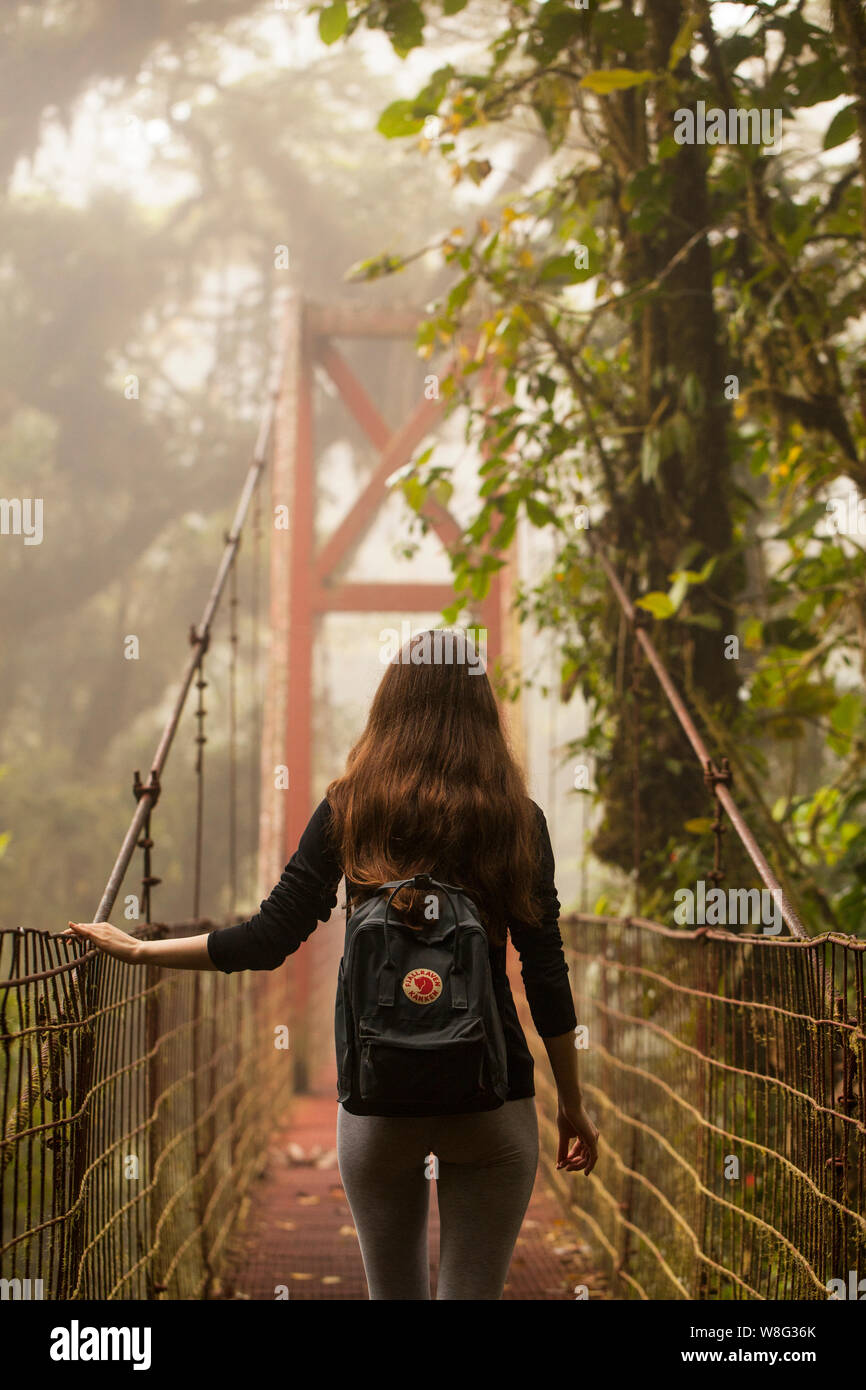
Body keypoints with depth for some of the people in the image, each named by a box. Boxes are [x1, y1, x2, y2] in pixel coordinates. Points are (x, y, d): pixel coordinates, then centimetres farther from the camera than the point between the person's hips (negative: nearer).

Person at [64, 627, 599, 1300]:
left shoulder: (350, 809, -3)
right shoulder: (518, 819, -2)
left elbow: (270, 940, -7)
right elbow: (546, 974, -2)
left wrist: (138, 948, 4)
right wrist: (574, 1107, 8)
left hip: (378, 1098, 1)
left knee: (395, 1292, 16)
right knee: (473, 1291, 6)